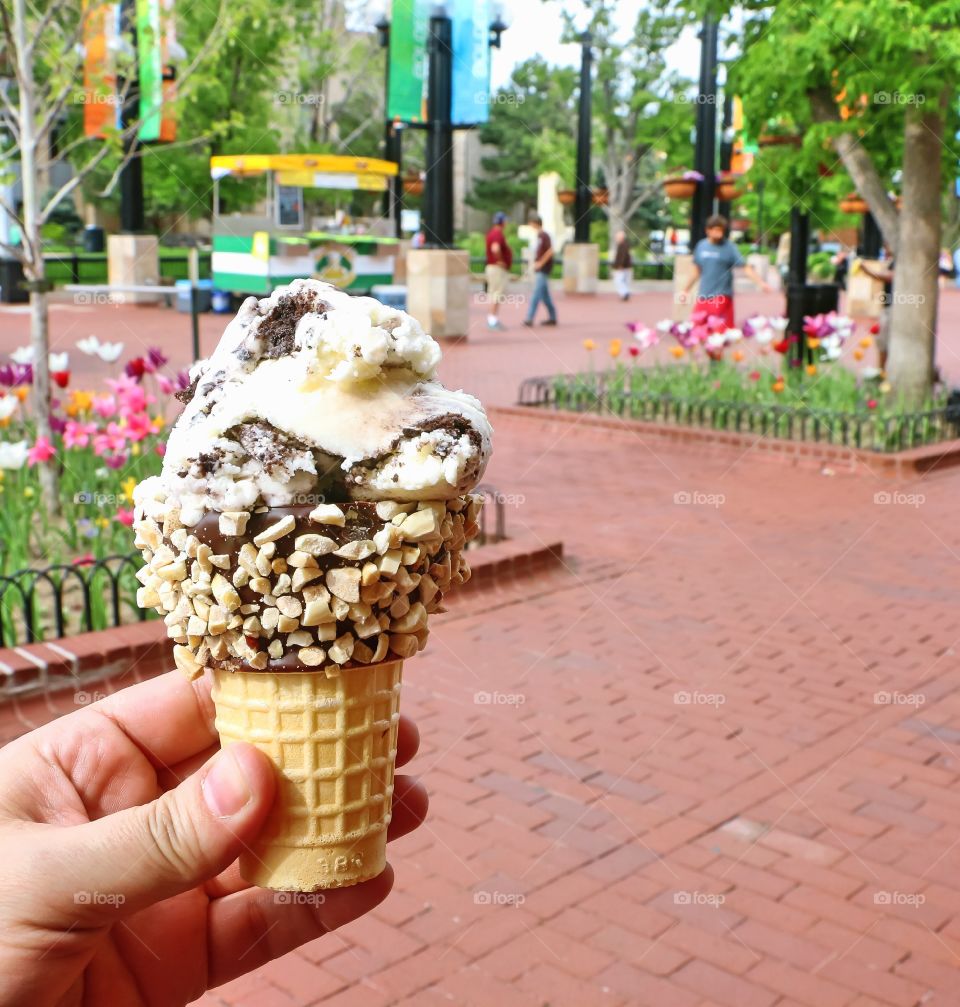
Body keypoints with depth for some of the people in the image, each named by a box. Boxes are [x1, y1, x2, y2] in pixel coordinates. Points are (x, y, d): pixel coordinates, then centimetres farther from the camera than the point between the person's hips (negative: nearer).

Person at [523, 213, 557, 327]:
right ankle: (552, 317, 18)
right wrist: (536, 263, 14)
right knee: (545, 294, 12)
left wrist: (540, 263, -18)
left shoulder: (544, 235, -13)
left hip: (543, 270, -10)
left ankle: (529, 319, -15)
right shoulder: (539, 235, 14)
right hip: (539, 270, 10)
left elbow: (550, 251, -21)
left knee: (536, 294, -12)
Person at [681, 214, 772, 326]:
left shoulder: (729, 247, -5)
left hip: (722, 296, -5)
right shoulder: (701, 245, 9)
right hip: (703, 296, 5)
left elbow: (746, 267, -12)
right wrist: (686, 290, 26)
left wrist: (761, 282, -25)